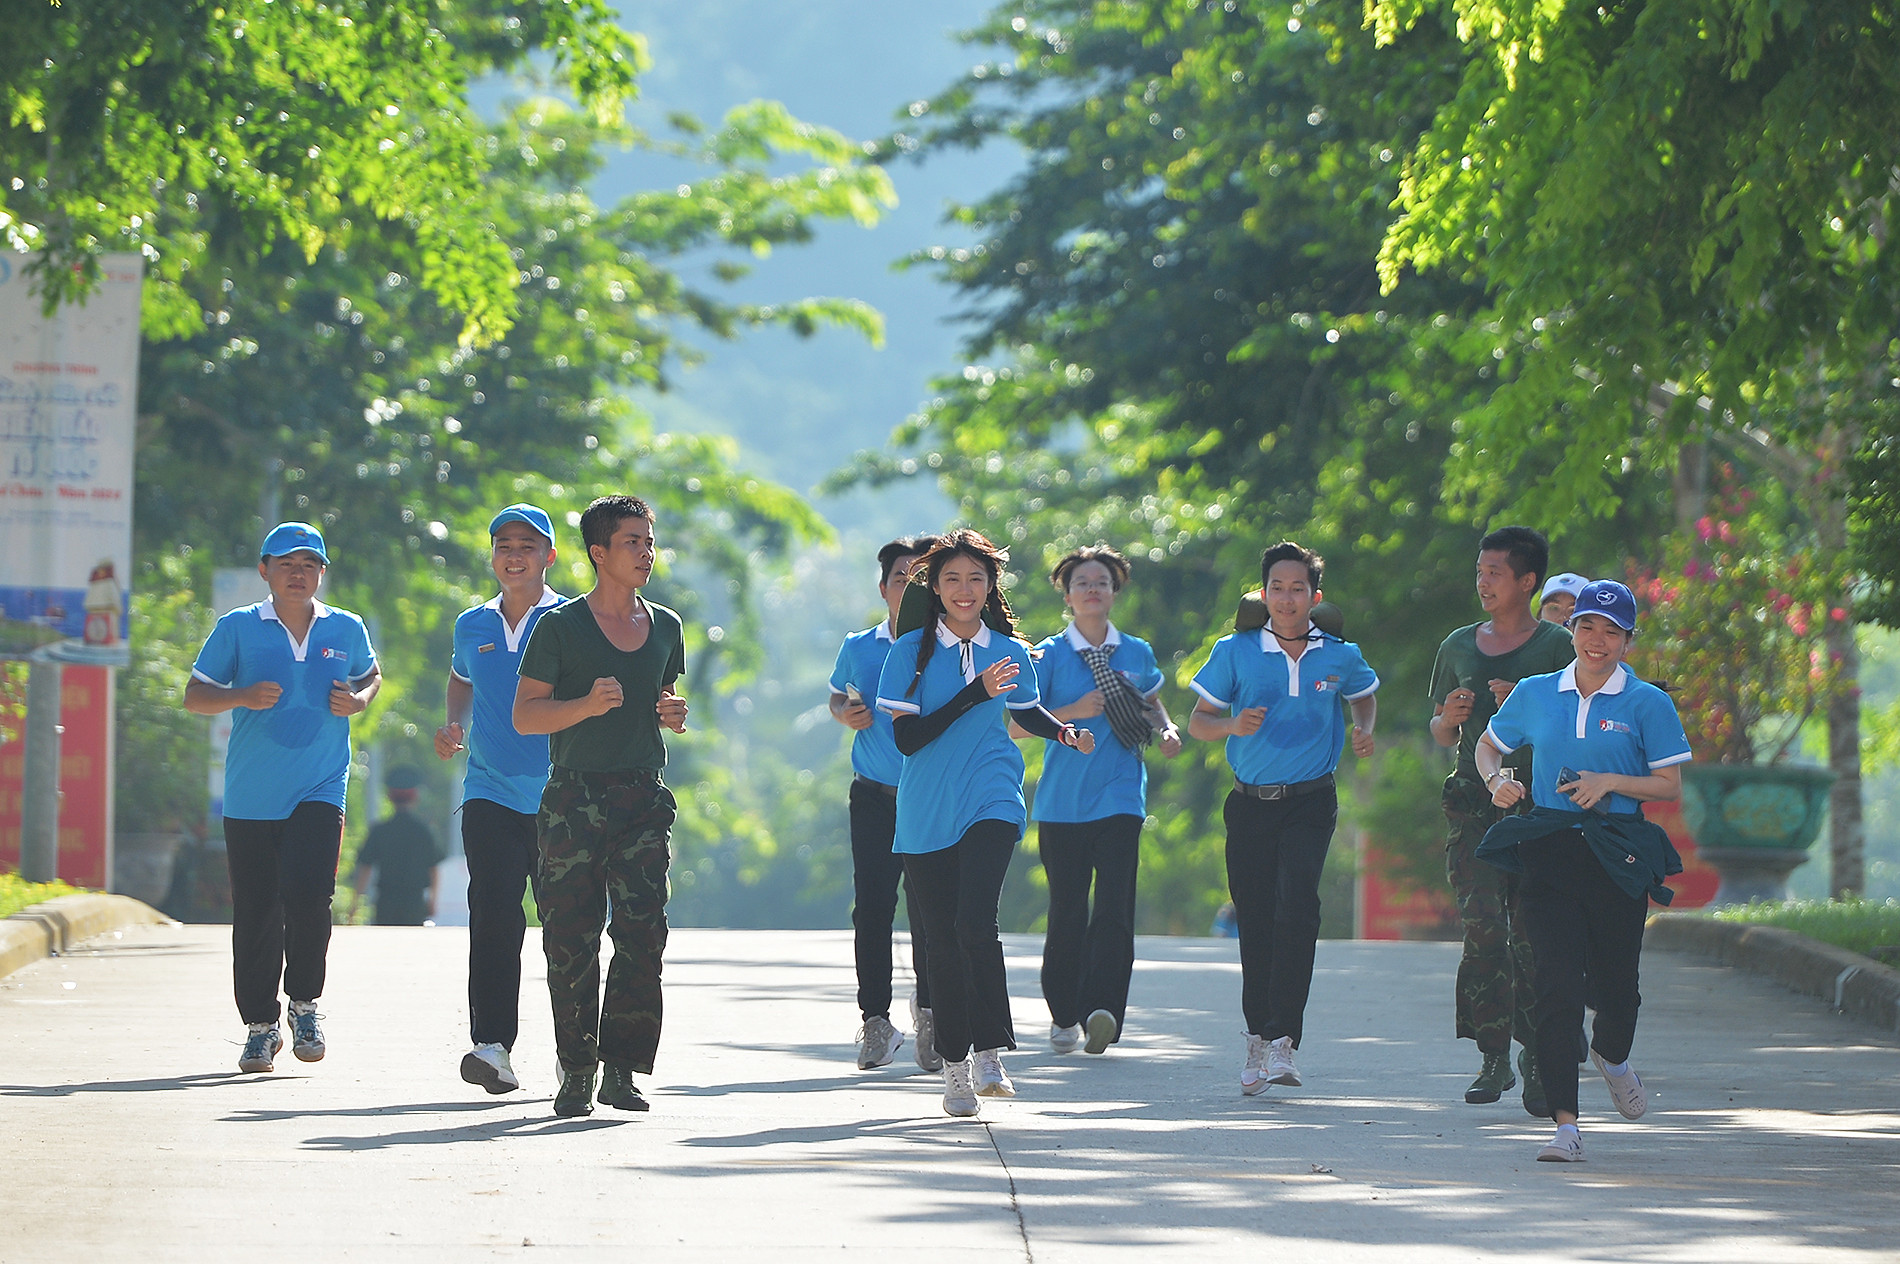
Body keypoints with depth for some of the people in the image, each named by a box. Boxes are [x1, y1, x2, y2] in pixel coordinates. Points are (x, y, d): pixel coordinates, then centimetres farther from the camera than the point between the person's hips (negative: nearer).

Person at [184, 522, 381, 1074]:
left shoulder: (346, 630, 8)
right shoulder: (238, 628, 2)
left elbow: (372, 675, 26)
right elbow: (195, 696, 4)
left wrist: (359, 699, 3)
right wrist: (242, 696, -15)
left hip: (320, 793, 0)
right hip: (250, 797, 0)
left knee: (308, 893, -19)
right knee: (255, 914, 2)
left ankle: (305, 1006, 2)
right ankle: (260, 1026, 15)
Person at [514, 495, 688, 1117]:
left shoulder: (665, 627, 14)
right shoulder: (560, 626, 0)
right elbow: (525, 715, -2)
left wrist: (673, 715, 5)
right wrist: (587, 705, -18)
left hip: (643, 797, 3)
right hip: (574, 800, -3)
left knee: (642, 935, -7)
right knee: (570, 941, -2)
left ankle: (621, 1067, -1)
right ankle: (576, 1071, 7)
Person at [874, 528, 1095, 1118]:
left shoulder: (1009, 653, 8)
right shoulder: (911, 651, 1)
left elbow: (1027, 712, 27)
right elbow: (907, 737, -9)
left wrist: (1066, 732, 7)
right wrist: (975, 693, -14)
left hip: (992, 801, 0)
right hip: (926, 812, 0)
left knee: (975, 922, -21)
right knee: (941, 937, 3)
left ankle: (989, 1054, -15)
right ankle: (954, 1067, 14)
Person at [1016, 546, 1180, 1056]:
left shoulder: (1136, 654, 10)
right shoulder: (1049, 655, 2)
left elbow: (1151, 704, 27)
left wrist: (1167, 729, 5)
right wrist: (1074, 712, -14)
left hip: (1120, 797, 1)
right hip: (1062, 799, -1)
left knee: (1115, 904, -14)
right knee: (1067, 910, 3)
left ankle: (1104, 1010, -21)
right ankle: (1064, 1014, 18)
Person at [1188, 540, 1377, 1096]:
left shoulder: (1340, 656, 3)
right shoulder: (1235, 651, 0)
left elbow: (1364, 695, 24)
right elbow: (1198, 721, 5)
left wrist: (1364, 730, 4)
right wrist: (1233, 724, -16)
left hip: (1311, 801, -1)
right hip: (1250, 802, 1)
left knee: (1297, 903, -21)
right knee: (1255, 920, 4)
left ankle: (1283, 1041, -25)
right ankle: (1258, 1039, 21)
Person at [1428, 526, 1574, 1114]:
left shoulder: (1558, 646, 3)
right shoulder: (1459, 646, 16)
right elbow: (1441, 733, 24)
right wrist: (1450, 718, 2)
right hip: (1473, 800, 3)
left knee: (1533, 931, -4)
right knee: (1482, 923, -12)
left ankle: (1535, 1058, 6)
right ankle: (1494, 1057, -6)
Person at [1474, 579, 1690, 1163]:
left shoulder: (1647, 704, 1)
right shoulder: (1536, 695, 9)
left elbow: (1670, 787, -1)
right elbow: (1489, 746, 24)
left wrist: (1608, 782, -15)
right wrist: (1497, 780, 2)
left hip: (1618, 854, -1)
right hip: (1549, 850, 1)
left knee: (1615, 983, 8)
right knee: (1557, 987, -11)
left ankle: (1612, 1057, 46)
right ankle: (1565, 1127, -12)